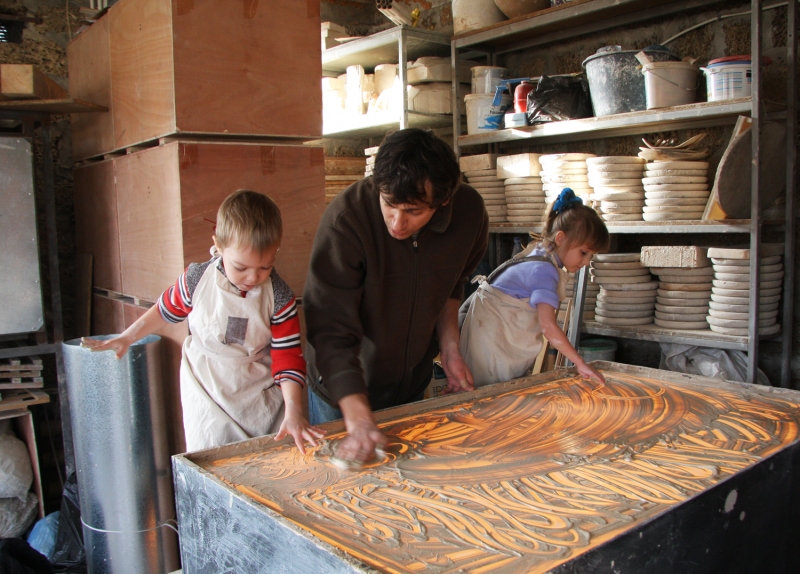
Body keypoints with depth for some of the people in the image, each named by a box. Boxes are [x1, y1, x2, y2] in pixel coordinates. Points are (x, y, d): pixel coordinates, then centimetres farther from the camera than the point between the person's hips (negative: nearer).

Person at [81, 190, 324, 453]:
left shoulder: (280, 298, -14)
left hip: (263, 399, 0)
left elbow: (288, 357, -13)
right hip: (207, 395, 0)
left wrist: (293, 411, -23)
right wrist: (127, 338, 15)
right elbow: (167, 309, 8)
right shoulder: (197, 280, -13)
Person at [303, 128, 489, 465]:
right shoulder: (345, 219, -31)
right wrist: (359, 421, -40)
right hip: (344, 391, -4)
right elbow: (331, 332, -32)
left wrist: (449, 347, -4)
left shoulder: (469, 212, -16)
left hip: (412, 386, 4)